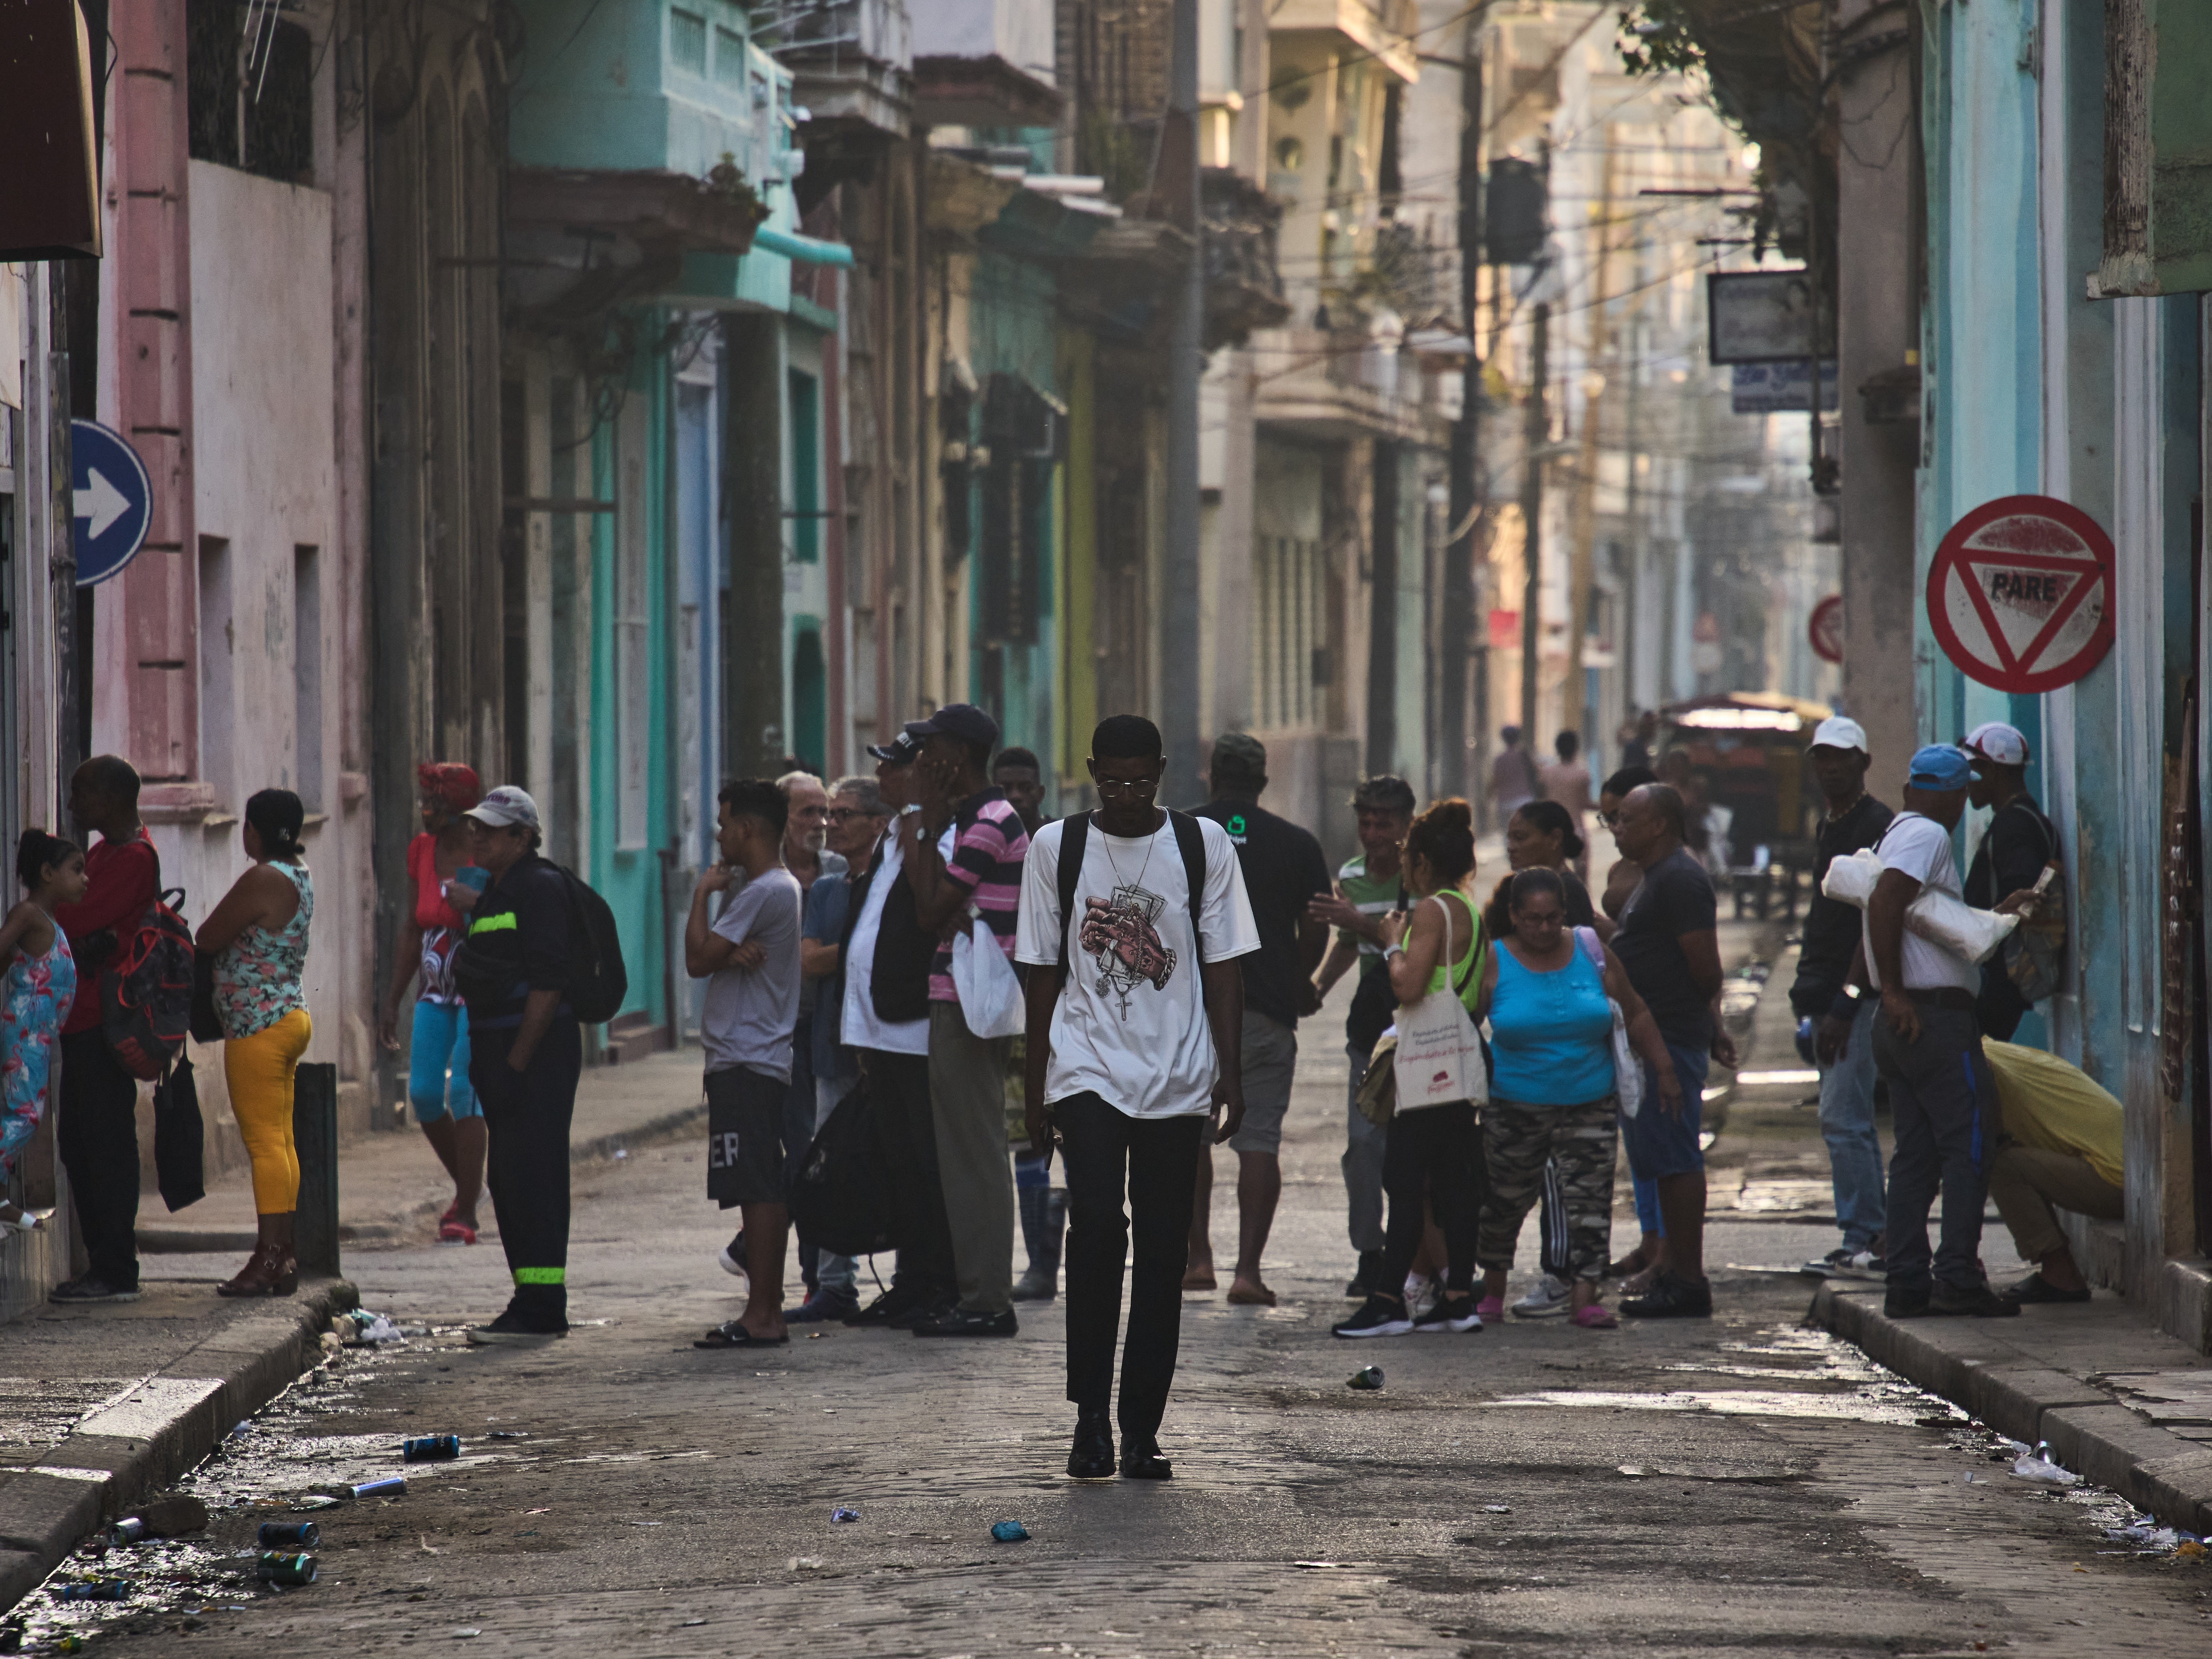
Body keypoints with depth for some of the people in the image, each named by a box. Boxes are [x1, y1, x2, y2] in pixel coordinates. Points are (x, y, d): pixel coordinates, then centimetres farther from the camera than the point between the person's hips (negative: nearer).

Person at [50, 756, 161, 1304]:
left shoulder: (133, 860, -14)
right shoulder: (105, 853, 20)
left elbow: (74, 923, -21)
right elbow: (81, 924, 18)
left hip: (103, 1024, -10)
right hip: (84, 1018, 10)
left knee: (107, 1143, -8)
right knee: (77, 1142, 12)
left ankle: (117, 1273, -6)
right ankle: (103, 1265, 17)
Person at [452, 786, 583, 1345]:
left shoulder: (540, 888, -12)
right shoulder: (497, 892, 18)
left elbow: (547, 984, -18)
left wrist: (516, 1063, -21)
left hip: (537, 1049, -10)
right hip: (502, 1050, 10)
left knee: (531, 1178, -11)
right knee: (508, 1180, 11)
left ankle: (539, 1312, -11)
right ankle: (535, 1305, 17)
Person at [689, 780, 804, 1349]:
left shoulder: (764, 892, -13)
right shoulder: (771, 887, 19)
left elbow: (698, 960, -14)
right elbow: (711, 959, 12)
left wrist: (702, 895, -1)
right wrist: (732, 955, -11)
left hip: (746, 1062, -11)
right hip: (759, 1060, 11)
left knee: (756, 1189, -11)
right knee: (765, 1190, 10)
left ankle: (762, 1316, -14)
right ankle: (765, 1312, 13)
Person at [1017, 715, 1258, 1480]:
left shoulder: (1203, 845, 4)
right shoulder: (1056, 848, 4)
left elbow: (1223, 964, 5)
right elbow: (1044, 971, 7)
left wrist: (1229, 1071, 0)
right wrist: (1035, 1077, 5)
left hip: (1178, 1078, 1)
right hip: (1087, 1067, -1)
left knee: (1162, 1251, 1)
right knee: (1097, 1226, -18)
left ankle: (1141, 1429, 8)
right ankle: (1090, 1412, -9)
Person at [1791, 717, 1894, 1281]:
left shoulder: (1877, 827, -12)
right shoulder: (1828, 826, 18)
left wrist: (1843, 1006, -20)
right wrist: (1810, 993, 18)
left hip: (1859, 996, -10)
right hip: (1830, 998, 10)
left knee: (1843, 1118, -12)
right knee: (1850, 1121, 10)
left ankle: (1864, 1242, -10)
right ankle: (1871, 1240, 13)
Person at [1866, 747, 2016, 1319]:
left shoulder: (1896, 834, 21)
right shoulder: (1928, 836, -10)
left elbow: (1873, 918, 24)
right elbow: (1884, 902, -24)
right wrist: (1895, 990, -22)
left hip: (1904, 1025, 10)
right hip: (1937, 1014, -10)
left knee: (1915, 1153, 9)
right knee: (1969, 1143, -8)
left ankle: (1906, 1282, 7)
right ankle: (1958, 1278, -13)